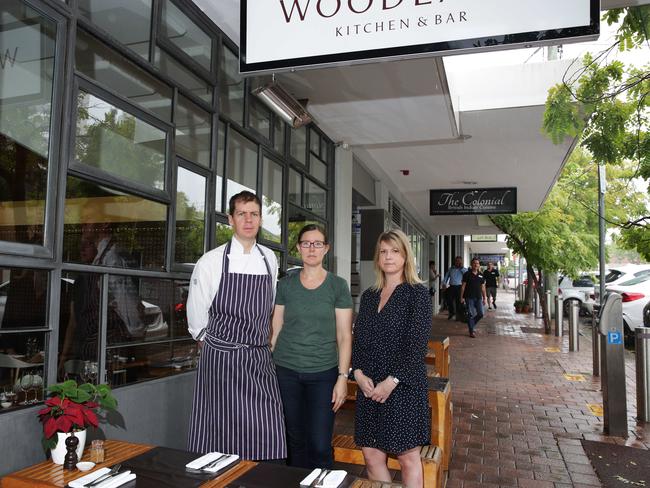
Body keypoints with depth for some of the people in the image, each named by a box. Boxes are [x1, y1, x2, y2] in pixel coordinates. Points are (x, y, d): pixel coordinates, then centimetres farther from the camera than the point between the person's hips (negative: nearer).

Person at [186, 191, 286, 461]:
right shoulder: (212, 261, -4)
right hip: (220, 359, -3)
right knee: (221, 436, 2)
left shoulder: (269, 259, 7)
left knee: (267, 437, 0)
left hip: (260, 360, 3)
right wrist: (214, 348, 8)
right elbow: (197, 316, 3)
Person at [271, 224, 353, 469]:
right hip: (286, 372, 2)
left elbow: (344, 336, -1)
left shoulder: (338, 286, -1)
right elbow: (276, 330, 7)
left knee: (320, 445, -2)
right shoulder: (285, 284, 4)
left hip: (323, 373, -1)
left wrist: (343, 377, -7)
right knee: (295, 441, 10)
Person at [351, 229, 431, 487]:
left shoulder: (417, 293, -4)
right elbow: (358, 338, 11)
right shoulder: (369, 296, 12)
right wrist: (358, 373, -5)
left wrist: (392, 381, -15)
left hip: (404, 386, -5)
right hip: (368, 386, 5)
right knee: (371, 454, 7)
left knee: (408, 457, 3)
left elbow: (417, 343, -11)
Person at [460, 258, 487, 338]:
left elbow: (483, 287, 14)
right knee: (471, 314, -3)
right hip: (469, 297, -4)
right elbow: (463, 286, -3)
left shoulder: (481, 275, 10)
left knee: (480, 314, 0)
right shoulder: (467, 274, -3)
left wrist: (484, 298, 11)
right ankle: (471, 331, 6)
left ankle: (472, 324, 25)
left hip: (478, 298, 4)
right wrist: (461, 297, -7)